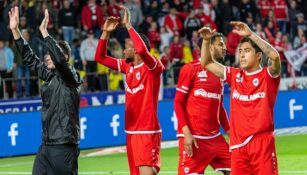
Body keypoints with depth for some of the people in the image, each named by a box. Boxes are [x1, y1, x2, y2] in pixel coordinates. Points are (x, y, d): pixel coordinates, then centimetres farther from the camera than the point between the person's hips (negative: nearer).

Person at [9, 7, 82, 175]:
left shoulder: (71, 76, -7)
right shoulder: (49, 76, 14)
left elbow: (59, 59, -26)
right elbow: (29, 58, 16)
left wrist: (44, 31, -25)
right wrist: (15, 30, 10)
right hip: (46, 144, 8)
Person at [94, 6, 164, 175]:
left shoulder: (153, 66, -12)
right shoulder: (127, 66, 10)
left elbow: (142, 49, -32)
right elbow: (100, 57, 15)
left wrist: (127, 24, -24)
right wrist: (105, 32, 4)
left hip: (148, 132, -8)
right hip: (131, 131, 8)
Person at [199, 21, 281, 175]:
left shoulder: (268, 76, -2)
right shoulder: (234, 75, 13)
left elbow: (275, 56, -23)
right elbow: (207, 63, 18)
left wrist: (250, 34, -26)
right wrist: (206, 41, 2)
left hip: (262, 143, -5)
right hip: (238, 145, 5)